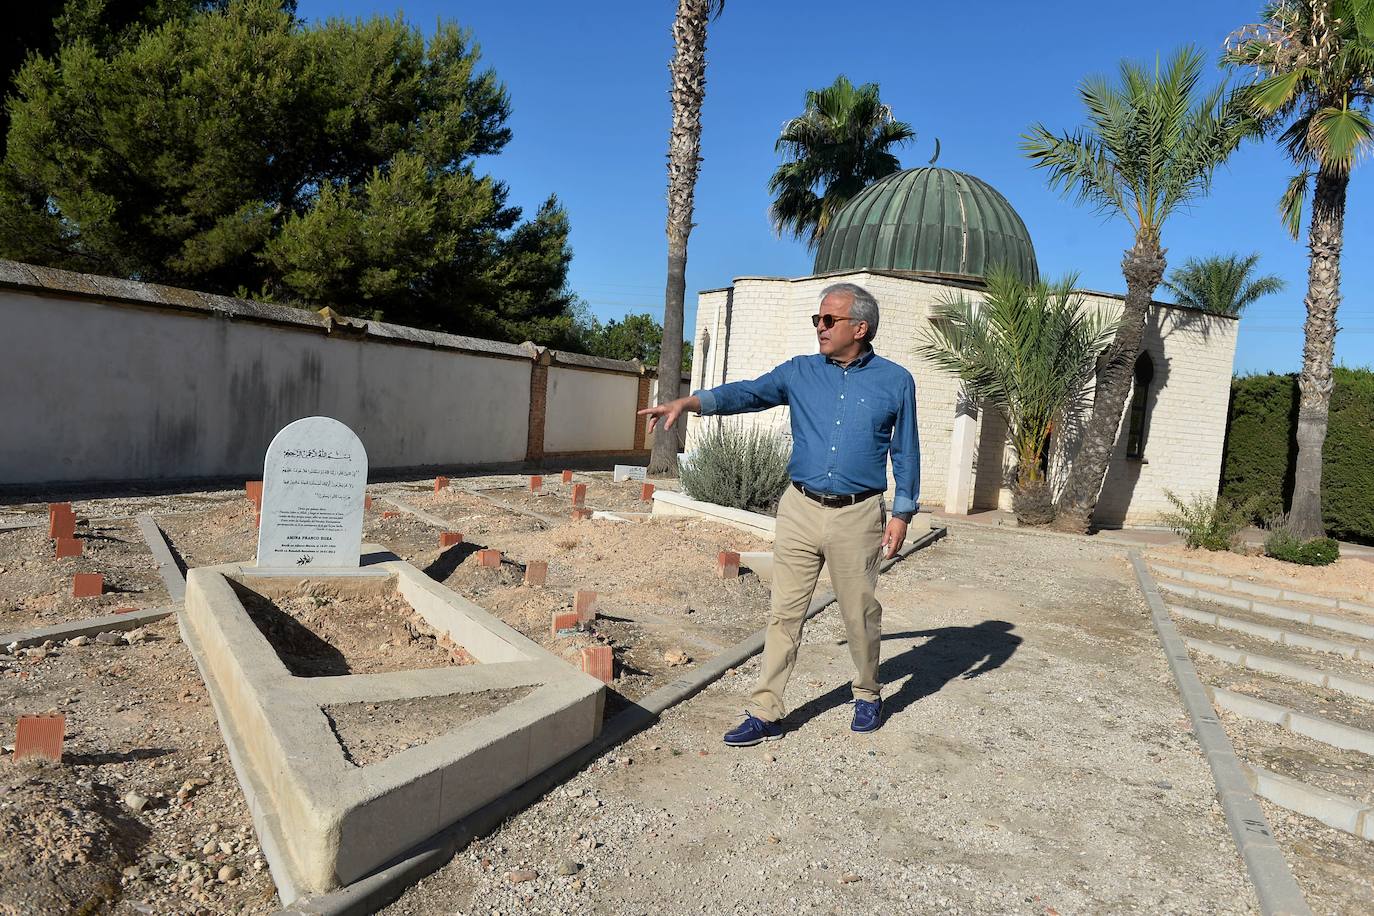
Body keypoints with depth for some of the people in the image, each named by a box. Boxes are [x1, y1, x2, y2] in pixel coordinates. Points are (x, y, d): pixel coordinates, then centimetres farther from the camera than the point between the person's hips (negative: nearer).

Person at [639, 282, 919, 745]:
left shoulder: (895, 381, 1)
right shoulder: (799, 372, 5)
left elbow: (905, 454, 4)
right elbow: (748, 393, -8)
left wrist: (902, 513, -2)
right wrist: (688, 402, -22)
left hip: (857, 516, -2)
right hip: (800, 509, 2)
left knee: (860, 614, 11)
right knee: (784, 613, 4)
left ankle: (867, 696, 35)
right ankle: (765, 712, 13)